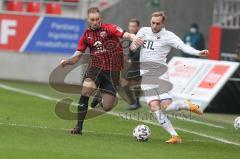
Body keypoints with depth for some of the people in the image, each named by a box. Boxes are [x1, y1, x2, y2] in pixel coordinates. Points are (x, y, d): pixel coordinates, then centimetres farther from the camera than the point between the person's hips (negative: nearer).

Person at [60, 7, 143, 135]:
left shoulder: (109, 28, -5)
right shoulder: (87, 35, 6)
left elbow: (126, 35, -20)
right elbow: (77, 56, 8)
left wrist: (133, 38, -43)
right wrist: (66, 62, -12)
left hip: (112, 71, -2)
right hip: (96, 67, 2)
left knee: (107, 107, -4)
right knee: (85, 92, -24)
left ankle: (99, 99, 36)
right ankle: (79, 127, -12)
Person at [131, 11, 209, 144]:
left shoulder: (168, 36, -5)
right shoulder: (143, 31, 8)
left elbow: (183, 46, -16)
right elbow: (133, 46, 20)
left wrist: (198, 53, -33)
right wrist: (134, 45, -6)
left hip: (159, 73, -4)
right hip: (146, 76, 4)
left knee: (166, 106, -16)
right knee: (154, 107, -12)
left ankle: (188, 105, 16)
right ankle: (174, 136, -9)